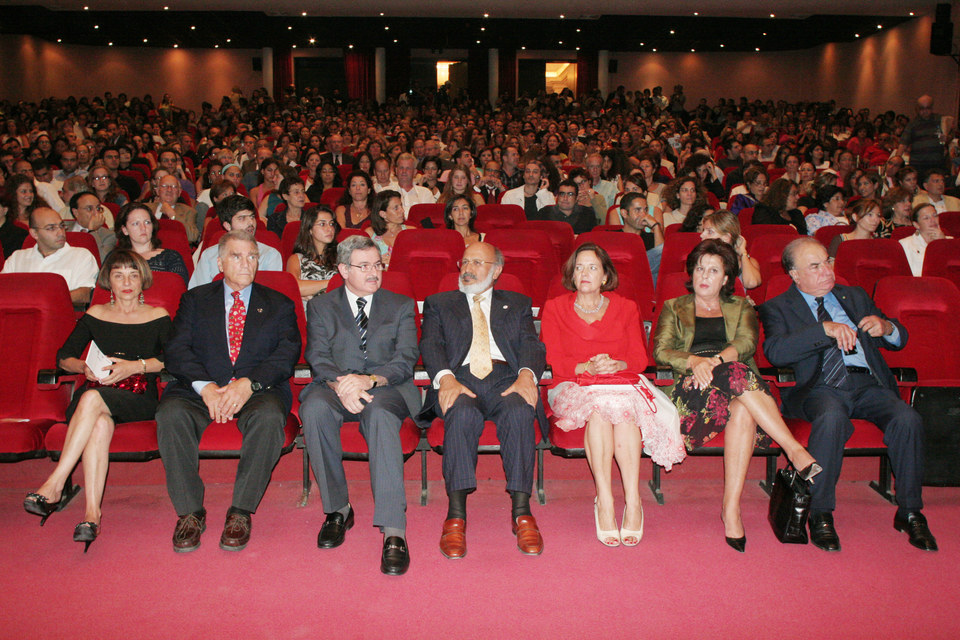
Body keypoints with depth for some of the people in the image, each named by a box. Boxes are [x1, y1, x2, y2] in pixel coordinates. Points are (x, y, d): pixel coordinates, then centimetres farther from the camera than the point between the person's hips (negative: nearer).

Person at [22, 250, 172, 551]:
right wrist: (85, 367, -4)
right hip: (94, 395, 2)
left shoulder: (158, 317, 12)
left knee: (92, 399, -36)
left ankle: (54, 484, -35)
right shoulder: (95, 315, 19)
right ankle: (92, 512, -42)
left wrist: (136, 366, -12)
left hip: (139, 399, -2)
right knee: (101, 423, -36)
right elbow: (64, 357, 17)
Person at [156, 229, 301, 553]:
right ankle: (190, 512, -16)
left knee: (270, 416, -34)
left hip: (258, 390, -1)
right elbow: (176, 350, 3)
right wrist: (205, 386, -17)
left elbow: (287, 354, 1)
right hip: (202, 388, 1)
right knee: (171, 414, -30)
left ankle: (241, 512, -21)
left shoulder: (279, 305, 17)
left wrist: (249, 383, -18)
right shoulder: (195, 299, 18)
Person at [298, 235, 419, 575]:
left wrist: (370, 380, -19)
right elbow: (318, 357, 1)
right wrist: (339, 384, -22)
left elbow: (406, 360, 2)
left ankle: (393, 532, -42)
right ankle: (338, 509, -16)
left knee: (380, 414, -37)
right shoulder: (320, 307, 16)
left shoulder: (401, 306, 15)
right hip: (336, 386, 1)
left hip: (386, 388, -1)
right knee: (313, 408, -34)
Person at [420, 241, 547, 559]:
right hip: (460, 381, 0)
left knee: (520, 412, -34)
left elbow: (531, 344, 9)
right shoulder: (439, 303, 25)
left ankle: (521, 512, -30)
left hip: (505, 380, 1)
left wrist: (527, 375, -16)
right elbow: (431, 345, 7)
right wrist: (446, 378, -17)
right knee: (462, 413, -36)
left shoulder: (517, 304, 26)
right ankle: (456, 515, -34)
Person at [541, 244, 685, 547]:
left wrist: (616, 364, -15)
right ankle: (619, 503, -39)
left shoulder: (626, 308, 18)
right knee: (599, 406, -36)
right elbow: (554, 360, 2)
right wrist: (587, 367, -16)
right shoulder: (555, 308, 14)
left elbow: (640, 357, 8)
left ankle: (632, 501, -38)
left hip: (621, 387, 1)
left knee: (622, 406, -35)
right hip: (572, 387, -1)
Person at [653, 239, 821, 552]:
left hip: (739, 386, 1)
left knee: (743, 411, -39)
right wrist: (694, 361, -15)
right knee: (737, 373, -37)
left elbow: (746, 343, 4)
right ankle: (795, 449, -40)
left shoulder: (741, 308, 27)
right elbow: (661, 351, 7)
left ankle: (731, 508, -44)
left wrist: (715, 360, -18)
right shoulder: (674, 308, 26)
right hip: (692, 388, -1)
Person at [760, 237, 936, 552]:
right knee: (831, 418, -37)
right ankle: (820, 514, -24)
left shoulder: (855, 296, 25)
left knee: (908, 419, -26)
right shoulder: (778, 308, 10)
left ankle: (909, 512, -10)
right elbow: (774, 352, -11)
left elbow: (900, 339, 26)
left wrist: (887, 327, 1)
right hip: (820, 388, -4)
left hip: (868, 384, 4)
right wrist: (825, 329, -19)